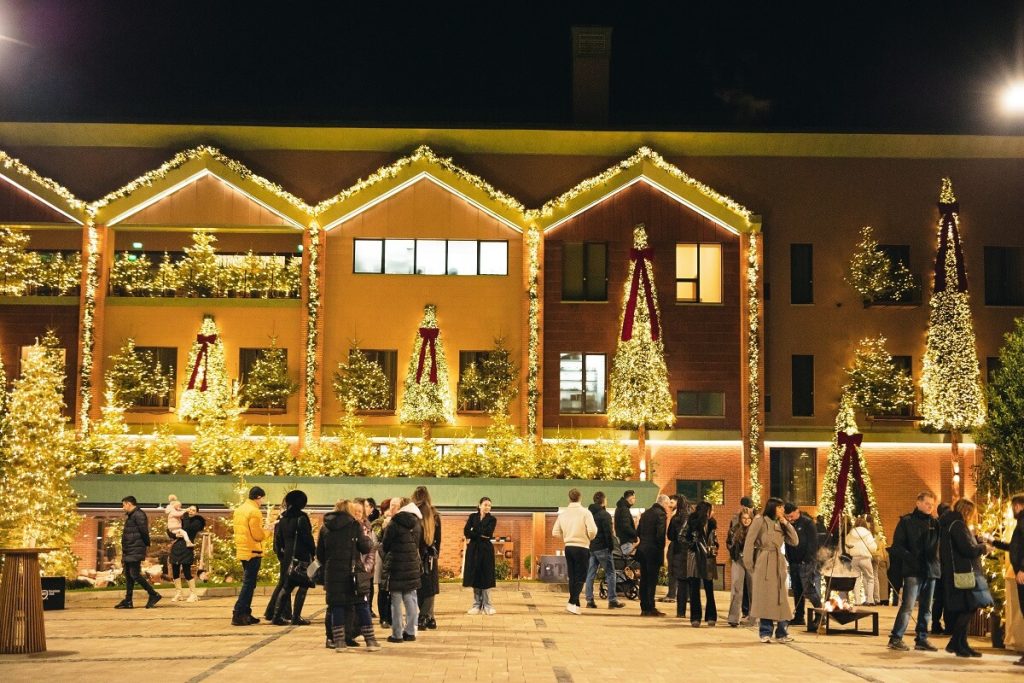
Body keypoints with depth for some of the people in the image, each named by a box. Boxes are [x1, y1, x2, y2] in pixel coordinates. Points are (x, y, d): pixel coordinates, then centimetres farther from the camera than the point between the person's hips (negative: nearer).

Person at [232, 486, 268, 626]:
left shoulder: (239, 510, 12)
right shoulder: (254, 512, -15)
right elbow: (258, 535, -18)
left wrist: (262, 529, 17)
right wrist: (267, 530, 0)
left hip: (242, 551, 9)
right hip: (253, 552, -9)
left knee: (248, 583, 16)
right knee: (249, 584, -5)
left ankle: (246, 614, 18)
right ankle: (238, 615, -9)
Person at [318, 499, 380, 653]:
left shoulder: (325, 527, 7)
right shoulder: (354, 524, -4)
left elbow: (319, 554, 10)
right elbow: (365, 547, -3)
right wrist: (369, 541, 17)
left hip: (332, 572, 3)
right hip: (352, 571, -3)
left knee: (336, 606, 7)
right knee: (362, 605, 4)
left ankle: (339, 642, 3)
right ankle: (370, 641, 4)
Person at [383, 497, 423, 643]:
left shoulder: (394, 524, -13)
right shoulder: (417, 523, 4)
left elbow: (385, 545, -4)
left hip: (396, 566, -5)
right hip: (413, 566, 5)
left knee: (396, 602, 1)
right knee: (411, 600, 11)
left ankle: (397, 634, 3)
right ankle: (410, 632, 13)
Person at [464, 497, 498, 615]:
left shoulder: (492, 519, 3)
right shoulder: (473, 517, 9)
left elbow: (488, 533, -13)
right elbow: (466, 531, -4)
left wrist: (473, 534, -8)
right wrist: (481, 535, -11)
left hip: (486, 549, -2)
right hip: (473, 549, 2)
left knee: (486, 578, -4)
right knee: (474, 577, 3)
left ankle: (487, 606, 1)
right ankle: (476, 605, 9)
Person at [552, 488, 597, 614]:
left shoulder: (563, 513, 3)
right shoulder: (585, 512, -11)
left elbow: (555, 532, 4)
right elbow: (592, 531, -18)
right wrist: (589, 538, 4)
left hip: (568, 547, 5)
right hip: (582, 547, -5)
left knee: (572, 577, 14)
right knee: (580, 578, -1)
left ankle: (575, 604, 17)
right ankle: (572, 603, -14)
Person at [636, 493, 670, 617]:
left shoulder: (646, 513, 12)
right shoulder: (661, 514, -11)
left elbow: (638, 531, 13)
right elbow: (660, 534, -18)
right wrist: (661, 549, -6)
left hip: (642, 550, 7)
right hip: (653, 551, -7)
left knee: (644, 579, 10)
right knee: (652, 580, -4)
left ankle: (644, 607, 13)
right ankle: (650, 608, -4)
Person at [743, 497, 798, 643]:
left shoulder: (780, 524, 16)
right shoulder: (760, 520, -2)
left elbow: (795, 541, 9)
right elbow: (749, 542, -7)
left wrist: (786, 524, 2)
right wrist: (748, 563, -11)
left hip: (779, 564, 6)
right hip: (764, 563, -6)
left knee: (780, 597, 3)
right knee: (765, 596, -4)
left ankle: (782, 632, 6)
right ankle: (765, 632, 1)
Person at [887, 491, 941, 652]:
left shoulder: (935, 523, 13)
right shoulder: (906, 521, -1)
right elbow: (897, 546, -6)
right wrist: (911, 558, -19)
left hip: (931, 571, 5)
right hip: (913, 571, -5)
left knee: (926, 608, 9)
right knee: (907, 606, -11)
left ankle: (922, 639, 16)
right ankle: (895, 639, -8)